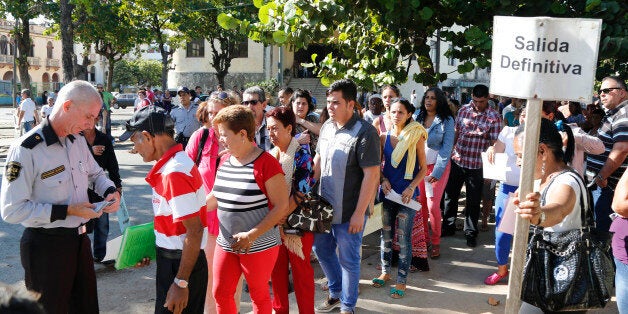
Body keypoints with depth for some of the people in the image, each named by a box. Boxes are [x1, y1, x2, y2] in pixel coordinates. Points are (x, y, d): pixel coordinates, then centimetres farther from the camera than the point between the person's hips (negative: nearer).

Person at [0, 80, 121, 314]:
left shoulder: (78, 141, 4)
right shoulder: (26, 150, -20)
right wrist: (67, 211, -23)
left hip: (80, 239, 7)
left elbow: (95, 174, 20)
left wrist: (111, 191, -2)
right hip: (46, 247, -7)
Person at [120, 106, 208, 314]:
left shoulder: (175, 173, -24)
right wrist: (155, 250, 21)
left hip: (181, 264, -9)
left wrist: (181, 282, -23)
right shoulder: (173, 164, 7)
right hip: (170, 258, 9)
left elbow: (195, 231, -26)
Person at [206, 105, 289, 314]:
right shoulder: (225, 161, 4)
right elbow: (216, 196, 15)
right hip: (226, 243, 6)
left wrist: (252, 235, -24)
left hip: (259, 246, -6)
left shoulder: (266, 163, -19)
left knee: (259, 295, 12)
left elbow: (281, 207, -20)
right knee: (221, 293, 13)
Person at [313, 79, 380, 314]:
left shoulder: (364, 132, -19)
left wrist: (359, 213, -20)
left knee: (348, 260, 8)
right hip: (325, 206, 7)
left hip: (349, 212, -7)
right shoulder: (327, 127, 3)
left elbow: (372, 174, -20)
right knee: (322, 249, 21)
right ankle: (336, 293, 43)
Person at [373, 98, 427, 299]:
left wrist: (411, 188, -14)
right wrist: (384, 180, -6)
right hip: (387, 192, 4)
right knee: (386, 234, 13)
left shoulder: (416, 137, -6)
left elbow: (423, 168, -3)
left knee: (403, 238, 1)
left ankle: (401, 281, 13)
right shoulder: (384, 138, 3)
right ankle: (385, 272, 30)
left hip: (407, 194, -3)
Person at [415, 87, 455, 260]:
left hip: (437, 167, -3)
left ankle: (436, 242, 11)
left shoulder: (446, 120, -4)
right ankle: (422, 238, 18)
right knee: (420, 203, 3)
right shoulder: (418, 117, 6)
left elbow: (446, 148, -7)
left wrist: (437, 172, -13)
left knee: (433, 205, -5)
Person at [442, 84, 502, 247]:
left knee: (473, 201, 7)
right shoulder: (463, 110, 4)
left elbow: (495, 142, -7)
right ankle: (448, 227, 31)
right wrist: (450, 151, 9)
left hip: (476, 165, -4)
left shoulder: (494, 116, -8)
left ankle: (471, 233, 23)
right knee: (450, 195, 13)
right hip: (456, 160, 4)